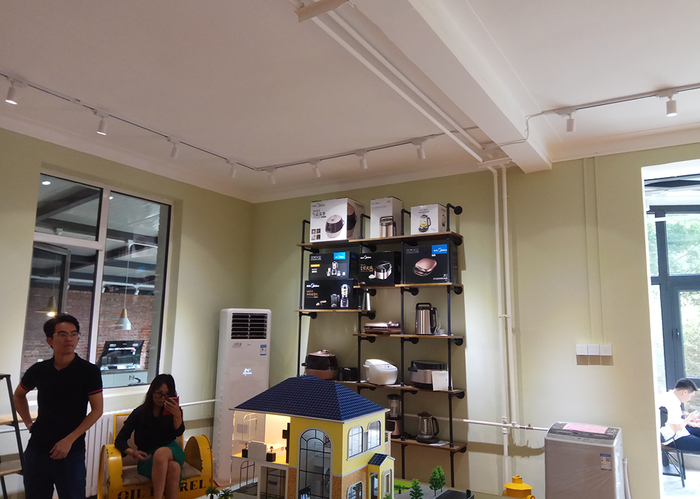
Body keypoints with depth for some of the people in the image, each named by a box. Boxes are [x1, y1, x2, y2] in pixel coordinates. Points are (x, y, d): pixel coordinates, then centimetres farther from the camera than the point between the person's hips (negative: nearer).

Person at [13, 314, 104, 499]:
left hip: (72, 451, -3)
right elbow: (18, 395, 21)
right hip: (37, 448, 4)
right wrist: (28, 423, 10)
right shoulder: (38, 370, 1)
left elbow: (97, 410, -10)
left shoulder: (89, 371, -10)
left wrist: (69, 440, -16)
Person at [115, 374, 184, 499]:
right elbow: (120, 440, 0)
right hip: (148, 459, -2)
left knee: (161, 452, -37)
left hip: (171, 452, 2)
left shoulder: (173, 410, 3)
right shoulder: (139, 413, -2)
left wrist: (177, 415, -34)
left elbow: (178, 432, -13)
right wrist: (133, 453, -20)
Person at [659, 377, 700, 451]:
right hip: (673, 439, -11)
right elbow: (676, 429, -24)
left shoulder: (668, 395, 4)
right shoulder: (672, 404, -28)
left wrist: (689, 423, 14)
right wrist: (689, 418, -11)